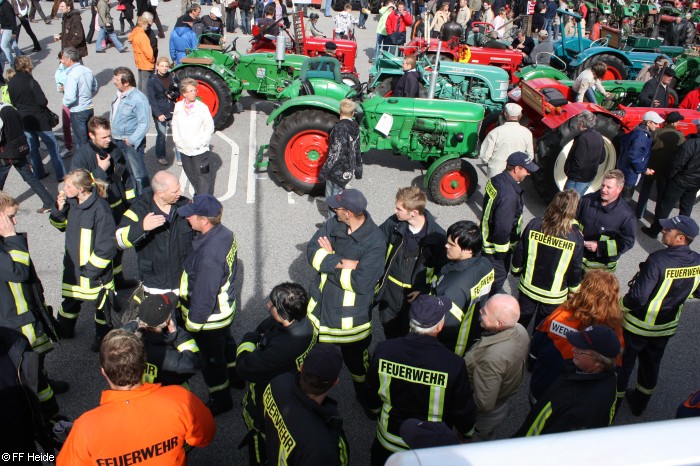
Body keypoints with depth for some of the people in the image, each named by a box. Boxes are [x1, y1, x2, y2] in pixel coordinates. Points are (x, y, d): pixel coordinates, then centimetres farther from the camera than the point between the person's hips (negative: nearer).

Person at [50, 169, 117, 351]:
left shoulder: (100, 208, -26)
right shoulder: (71, 202, -4)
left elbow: (107, 246, -24)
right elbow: (61, 225, 14)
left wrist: (91, 268, -20)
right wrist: (60, 209, -6)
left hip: (95, 268, -7)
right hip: (73, 265, 7)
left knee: (100, 304, 14)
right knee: (70, 299, 25)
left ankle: (103, 337, 35)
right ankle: (64, 330, 48)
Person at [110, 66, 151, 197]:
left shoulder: (139, 99, -20)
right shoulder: (118, 94, 7)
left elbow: (144, 123, -21)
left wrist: (132, 140, -24)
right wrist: (111, 133, 14)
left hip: (132, 143, -9)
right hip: (116, 141, 9)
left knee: (138, 173, -1)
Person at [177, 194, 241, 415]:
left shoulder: (209, 255, -39)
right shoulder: (225, 233, -11)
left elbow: (204, 295, -29)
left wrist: (193, 322, -15)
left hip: (210, 318, -9)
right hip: (226, 306, 9)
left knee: (211, 358, 15)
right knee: (226, 342, 31)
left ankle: (220, 399, 38)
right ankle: (235, 376, 56)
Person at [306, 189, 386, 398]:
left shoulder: (375, 241, -25)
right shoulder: (333, 224, -8)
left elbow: (359, 283, -29)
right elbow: (312, 252, -13)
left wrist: (328, 260, -18)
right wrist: (343, 263, -27)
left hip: (351, 315, -5)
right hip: (321, 305, 5)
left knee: (356, 360, 20)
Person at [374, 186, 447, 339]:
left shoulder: (437, 236, -21)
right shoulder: (394, 223, -13)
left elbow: (442, 268, -10)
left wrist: (425, 290, -18)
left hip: (415, 296, -3)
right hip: (389, 292, 3)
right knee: (389, 332, 22)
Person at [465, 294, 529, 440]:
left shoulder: (492, 358, -45)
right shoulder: (520, 330, -20)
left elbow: (484, 404, -34)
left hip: (484, 416, -7)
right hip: (504, 403, 7)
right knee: (486, 439, 35)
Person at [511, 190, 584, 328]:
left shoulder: (534, 225, -16)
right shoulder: (576, 237, -21)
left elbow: (519, 252, -4)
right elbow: (576, 269, -10)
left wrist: (516, 270, 14)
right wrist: (574, 289, 9)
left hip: (528, 287, 2)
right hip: (554, 296, -2)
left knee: (520, 322, 25)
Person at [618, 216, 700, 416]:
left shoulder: (658, 261, -33)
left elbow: (638, 296, -31)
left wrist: (624, 303, -12)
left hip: (638, 325, -6)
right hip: (667, 327, 6)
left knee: (624, 363, 15)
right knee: (651, 364, 25)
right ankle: (639, 403, 43)